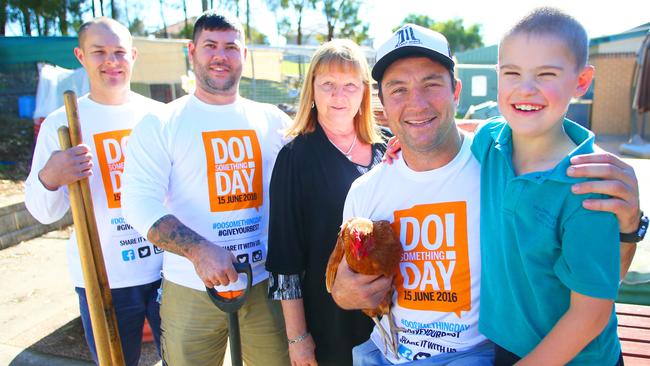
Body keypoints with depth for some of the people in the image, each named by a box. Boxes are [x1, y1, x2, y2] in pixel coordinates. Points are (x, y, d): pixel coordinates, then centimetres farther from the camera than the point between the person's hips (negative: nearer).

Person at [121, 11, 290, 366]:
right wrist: (198, 250, -24)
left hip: (266, 283, 3)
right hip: (191, 291, -2)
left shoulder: (273, 121, 6)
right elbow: (139, 202, -11)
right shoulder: (161, 125, -3)